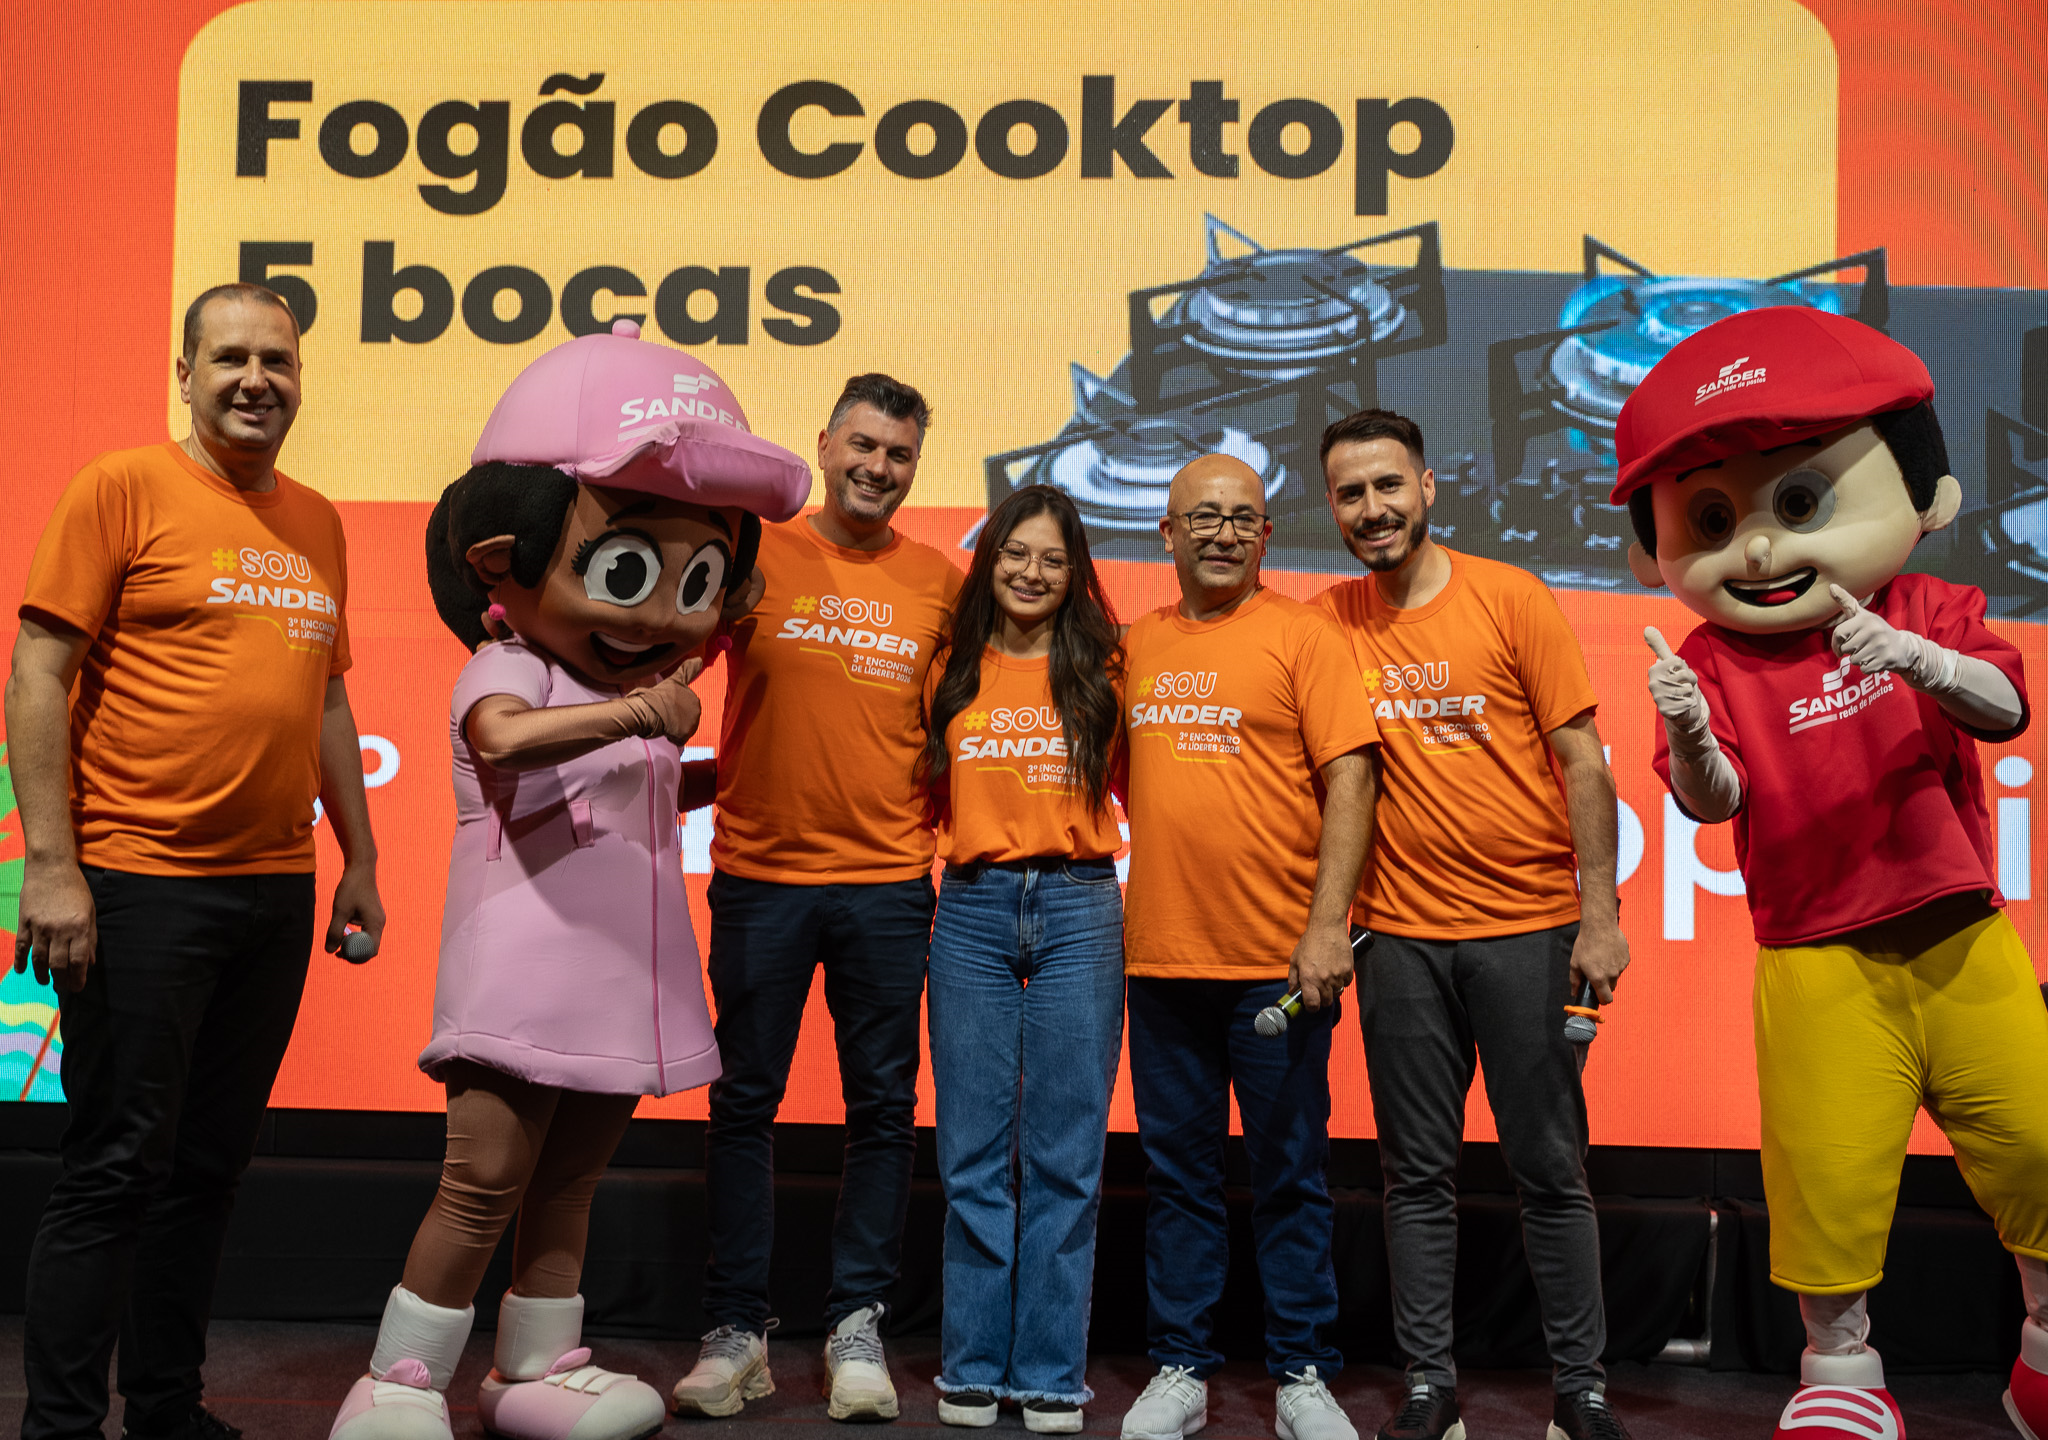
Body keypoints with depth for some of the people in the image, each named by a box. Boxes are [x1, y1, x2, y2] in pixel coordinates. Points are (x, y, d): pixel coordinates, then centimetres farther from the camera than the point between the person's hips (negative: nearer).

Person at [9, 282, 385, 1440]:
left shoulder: (316, 522, 14)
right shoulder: (125, 487, -4)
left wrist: (361, 863, 17)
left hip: (276, 890, 6)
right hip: (139, 884, -6)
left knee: (212, 1167, 12)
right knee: (119, 1167, -1)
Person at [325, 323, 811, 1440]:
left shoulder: (641, 684, 15)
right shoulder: (507, 669, -10)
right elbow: (506, 735, -34)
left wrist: (696, 774, 11)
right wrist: (638, 711, -40)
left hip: (619, 974, 8)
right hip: (526, 971, -8)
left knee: (568, 1180, 15)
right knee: (486, 1179, -7)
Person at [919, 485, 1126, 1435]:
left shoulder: (1102, 673, 6)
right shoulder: (951, 675, 10)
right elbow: (926, 800, 14)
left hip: (1077, 907, -1)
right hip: (972, 910, 1)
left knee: (1064, 1152, 1)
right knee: (974, 1150, 4)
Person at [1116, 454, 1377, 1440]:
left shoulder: (1298, 634, -1)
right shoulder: (1137, 644, 12)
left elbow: (1349, 776, -7)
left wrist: (1328, 924, -15)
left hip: (1278, 956, -4)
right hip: (1161, 954, 4)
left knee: (1289, 1174, 5)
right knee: (1177, 1172, 10)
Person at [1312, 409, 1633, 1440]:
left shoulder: (1510, 599, -3)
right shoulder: (1328, 622, 4)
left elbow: (1582, 762, -4)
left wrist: (1600, 916, -9)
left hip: (1528, 928, -2)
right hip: (1401, 936, 2)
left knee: (1551, 1171, 5)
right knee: (1418, 1174, 8)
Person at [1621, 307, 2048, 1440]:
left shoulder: (1926, 613, 2)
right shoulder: (1714, 661, -3)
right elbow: (1712, 801, -13)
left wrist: (1921, 661, -32)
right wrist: (1690, 742, -35)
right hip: (1819, 965, -2)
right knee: (1828, 1176, 0)